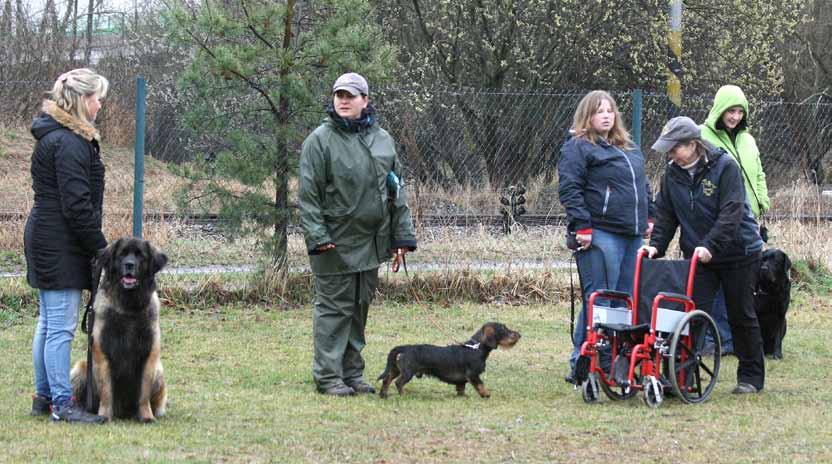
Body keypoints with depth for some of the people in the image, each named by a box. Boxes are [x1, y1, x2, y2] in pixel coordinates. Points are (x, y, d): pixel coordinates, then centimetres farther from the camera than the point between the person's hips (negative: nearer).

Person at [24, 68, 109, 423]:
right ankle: (62, 403, -6)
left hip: (46, 244, 11)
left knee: (48, 323, 15)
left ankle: (43, 397, 21)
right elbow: (76, 204, -21)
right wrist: (100, 247, -14)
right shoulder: (68, 143, -17)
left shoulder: (54, 135, 16)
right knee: (62, 326, -8)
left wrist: (97, 246, 18)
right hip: (60, 245, -11)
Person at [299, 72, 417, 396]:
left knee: (360, 307, 11)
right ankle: (328, 376, 1)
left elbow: (397, 192, 14)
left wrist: (402, 236, 10)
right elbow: (308, 193, -8)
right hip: (336, 242, -5)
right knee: (334, 308, -3)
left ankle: (352, 373, 19)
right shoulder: (320, 140, -5)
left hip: (371, 243, 5)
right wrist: (316, 235, -15)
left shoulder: (382, 140, 10)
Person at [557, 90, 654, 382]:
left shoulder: (629, 150, 21)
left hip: (631, 235, 8)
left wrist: (648, 217, 19)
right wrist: (582, 226, -19)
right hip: (600, 235, -8)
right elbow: (569, 189, -12)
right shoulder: (578, 148, -5)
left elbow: (643, 186, 30)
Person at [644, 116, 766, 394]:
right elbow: (666, 214, 4)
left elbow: (731, 212, -23)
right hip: (697, 256, 4)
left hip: (738, 253, -4)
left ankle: (751, 377, 17)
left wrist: (710, 246, -32)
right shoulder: (672, 174, 0)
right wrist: (656, 246, -10)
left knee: (741, 316, 5)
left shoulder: (724, 167, -16)